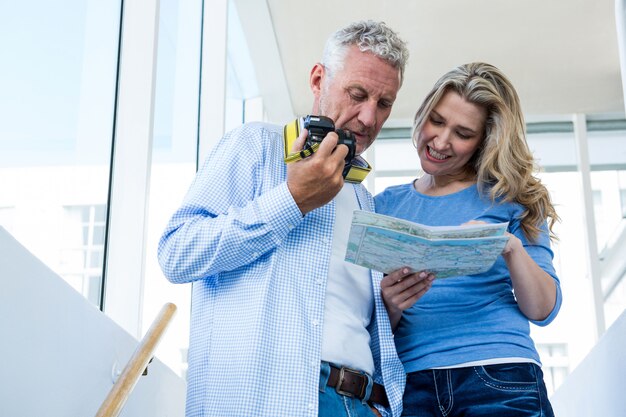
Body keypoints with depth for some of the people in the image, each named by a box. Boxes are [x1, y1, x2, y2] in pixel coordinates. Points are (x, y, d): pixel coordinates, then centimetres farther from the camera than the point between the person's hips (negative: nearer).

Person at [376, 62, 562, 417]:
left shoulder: (508, 198, 6)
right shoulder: (386, 205, 10)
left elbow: (544, 311, 1)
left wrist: (512, 249, -16)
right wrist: (390, 305, -15)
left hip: (499, 378, -1)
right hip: (411, 383, 1)